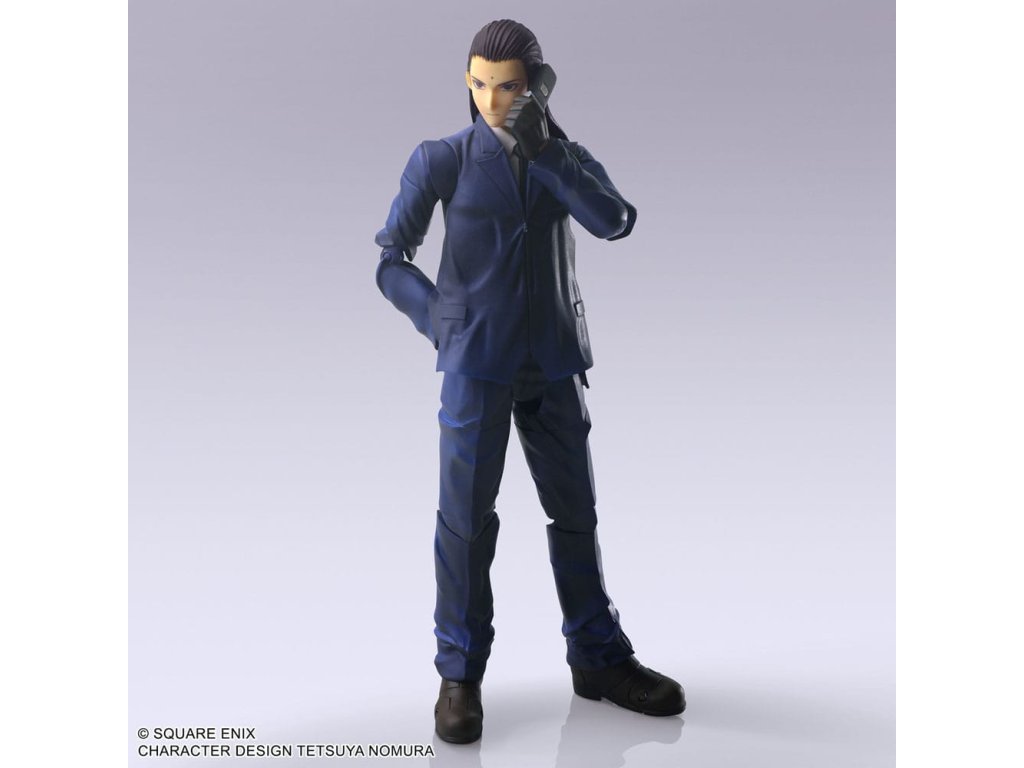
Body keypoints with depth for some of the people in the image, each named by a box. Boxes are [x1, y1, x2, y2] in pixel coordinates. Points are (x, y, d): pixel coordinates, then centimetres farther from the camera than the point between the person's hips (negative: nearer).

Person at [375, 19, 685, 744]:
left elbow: (615, 221, -12)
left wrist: (545, 151, -18)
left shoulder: (568, 156, 8)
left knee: (575, 511, 8)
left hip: (554, 363, 3)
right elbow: (391, 258, 1)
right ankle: (460, 674, 9)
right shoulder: (442, 159, 0)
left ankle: (599, 658, 22)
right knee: (467, 514, -4)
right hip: (477, 363, -3)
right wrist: (441, 324, -10)